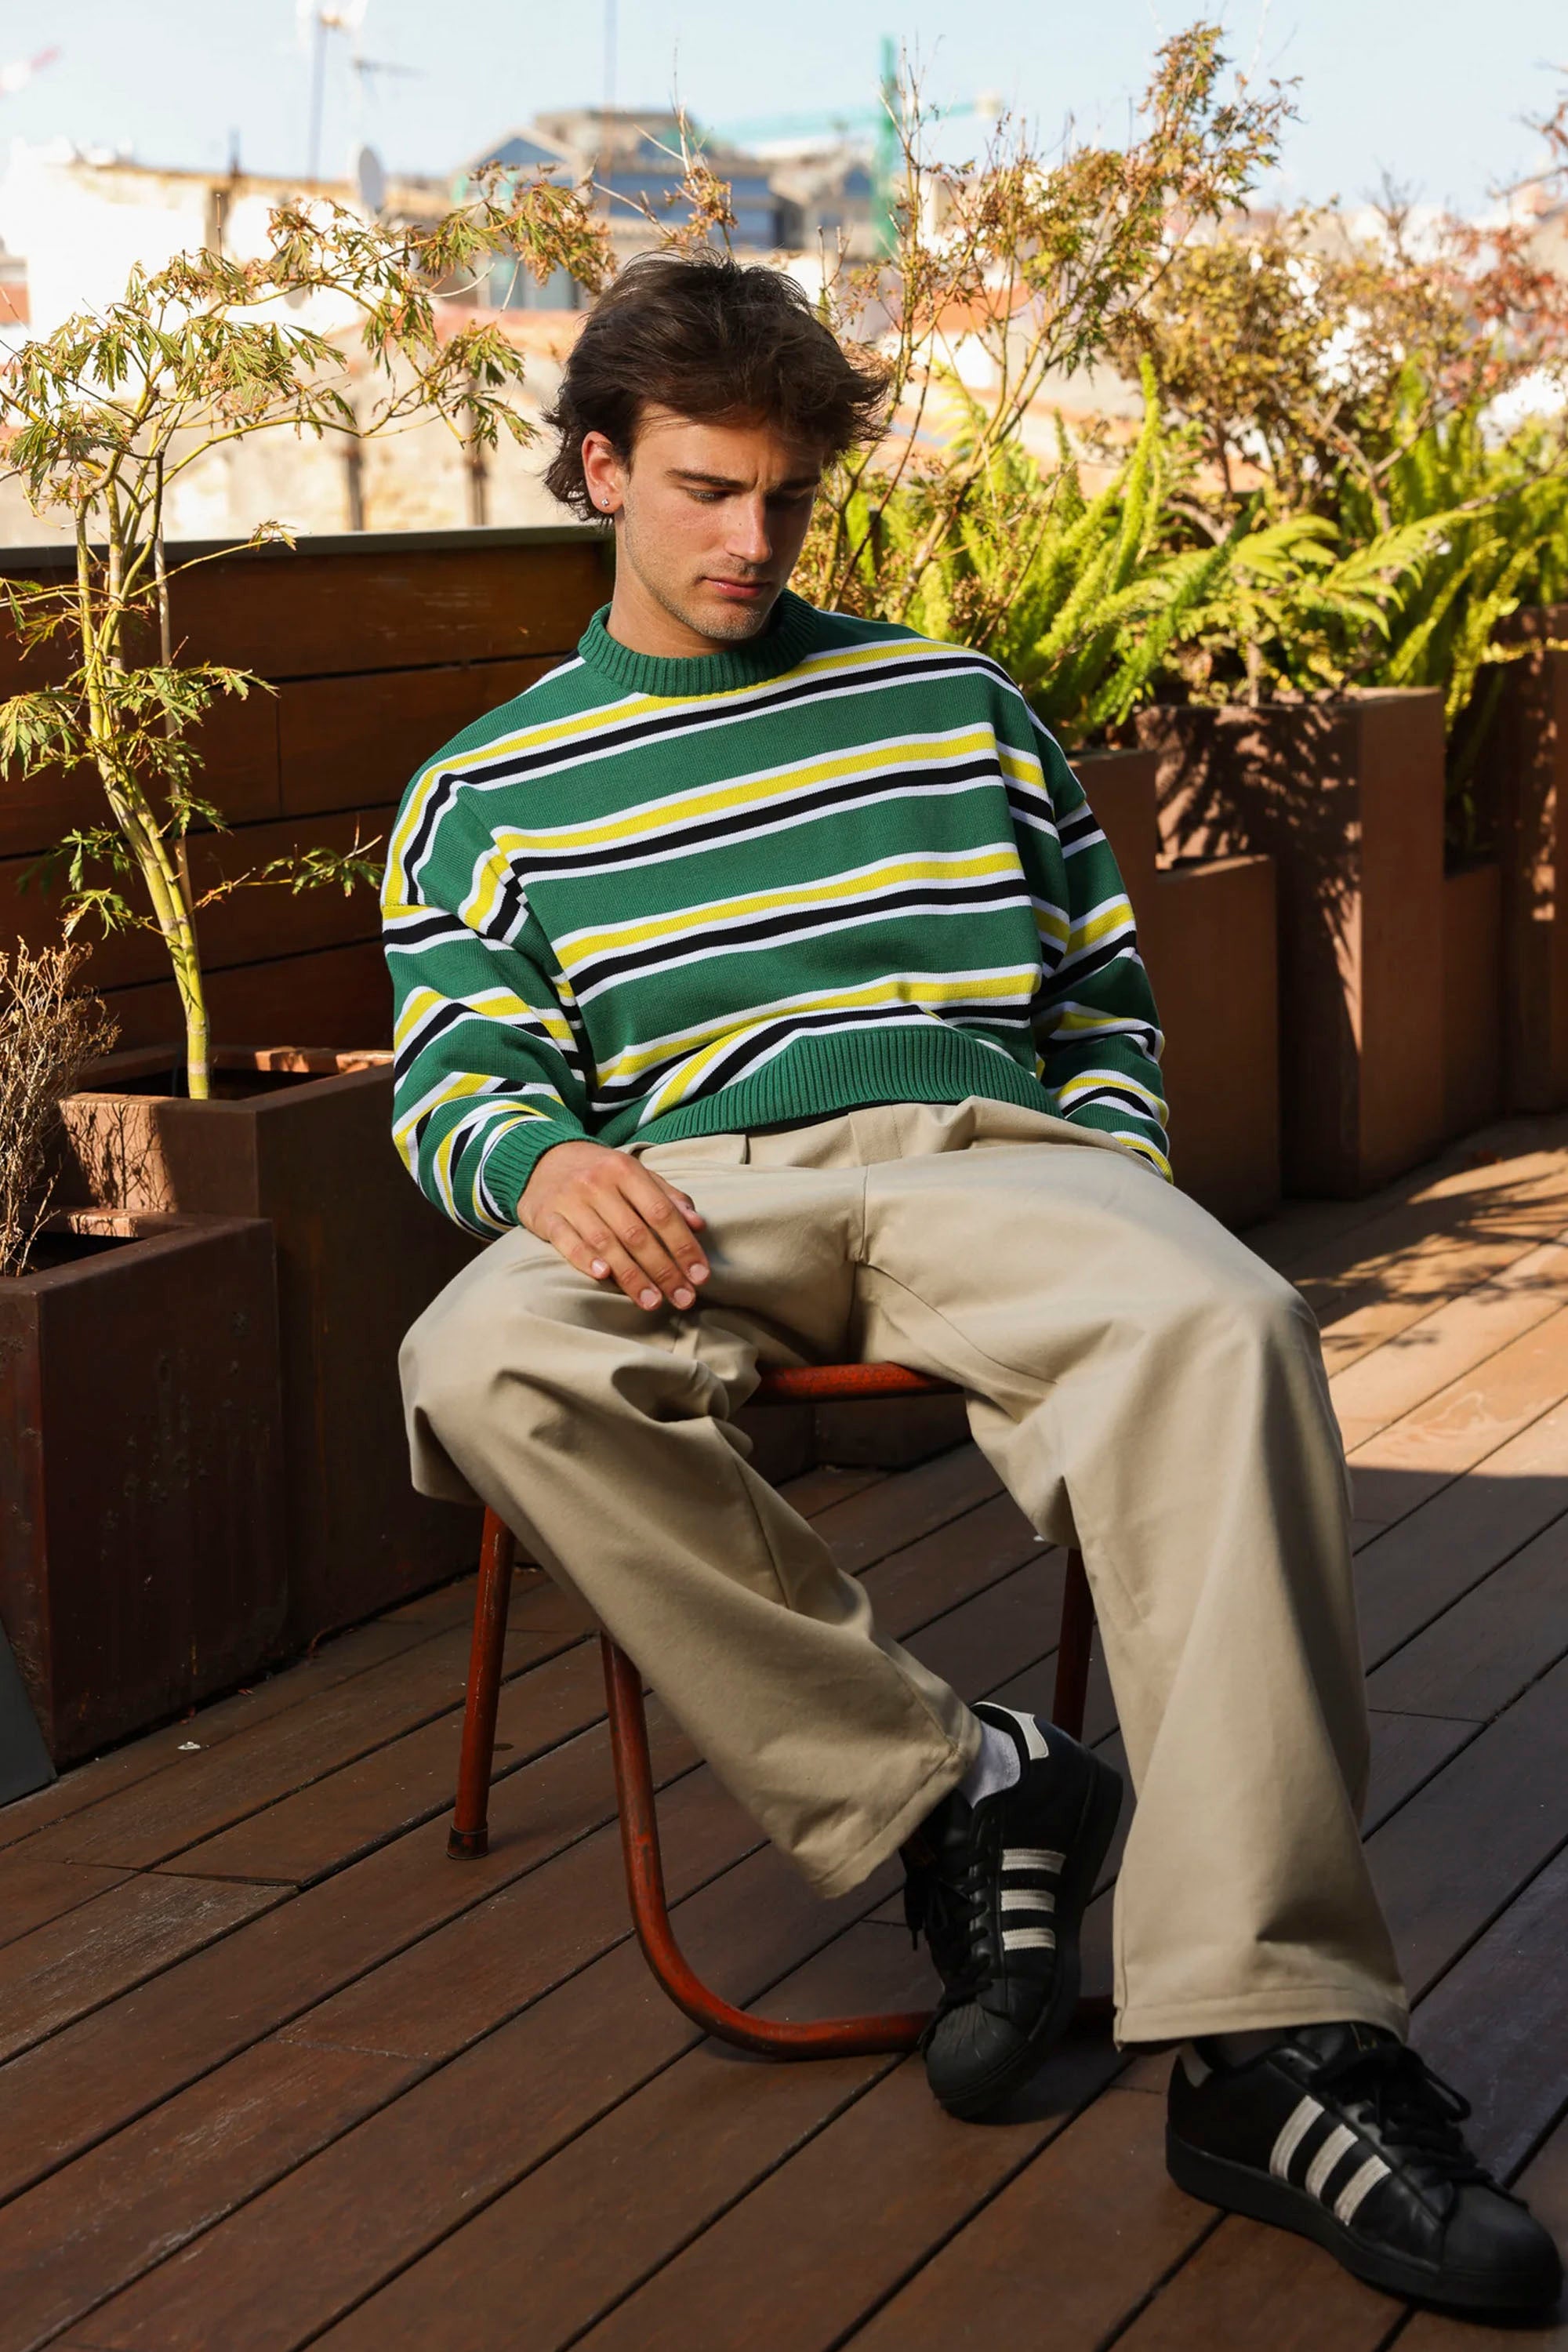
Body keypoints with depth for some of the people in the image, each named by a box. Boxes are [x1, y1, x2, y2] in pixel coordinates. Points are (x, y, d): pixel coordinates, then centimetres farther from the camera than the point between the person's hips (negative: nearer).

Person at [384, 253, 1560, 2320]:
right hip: (688, 1191, 0)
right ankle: (954, 1797, -26)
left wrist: (1112, 1190, 5)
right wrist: (545, 1160, -14)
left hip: (984, 1153, 0)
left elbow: (1106, 996, 26)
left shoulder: (953, 704, 26)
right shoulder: (488, 790, 21)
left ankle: (1266, 2036, -41)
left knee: (1222, 1326, -36)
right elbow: (452, 1073, 10)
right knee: (483, 1366, -37)